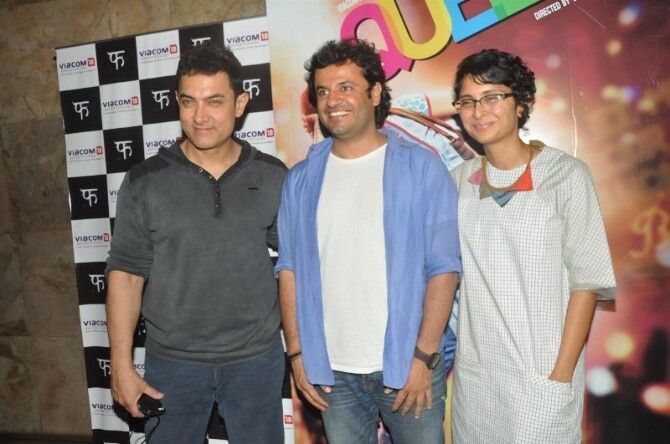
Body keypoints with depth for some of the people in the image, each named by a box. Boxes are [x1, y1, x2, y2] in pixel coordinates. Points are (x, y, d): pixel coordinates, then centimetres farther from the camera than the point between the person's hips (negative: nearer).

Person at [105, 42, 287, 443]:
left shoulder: (273, 177, -3)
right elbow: (126, 275, -3)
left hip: (257, 360, 1)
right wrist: (122, 364, -5)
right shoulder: (145, 181, -5)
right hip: (173, 362, 0)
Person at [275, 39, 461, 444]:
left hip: (406, 365, -2)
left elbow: (444, 267, -8)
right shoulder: (301, 181, 4)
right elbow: (289, 269, 5)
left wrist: (424, 356, -12)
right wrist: (297, 352, 1)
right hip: (332, 370, 3)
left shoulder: (422, 168, -5)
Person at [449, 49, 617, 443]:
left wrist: (562, 373, -12)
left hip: (542, 372, -4)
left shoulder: (565, 174, -8)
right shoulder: (460, 180, 4)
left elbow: (586, 280, -9)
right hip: (473, 371, 4)